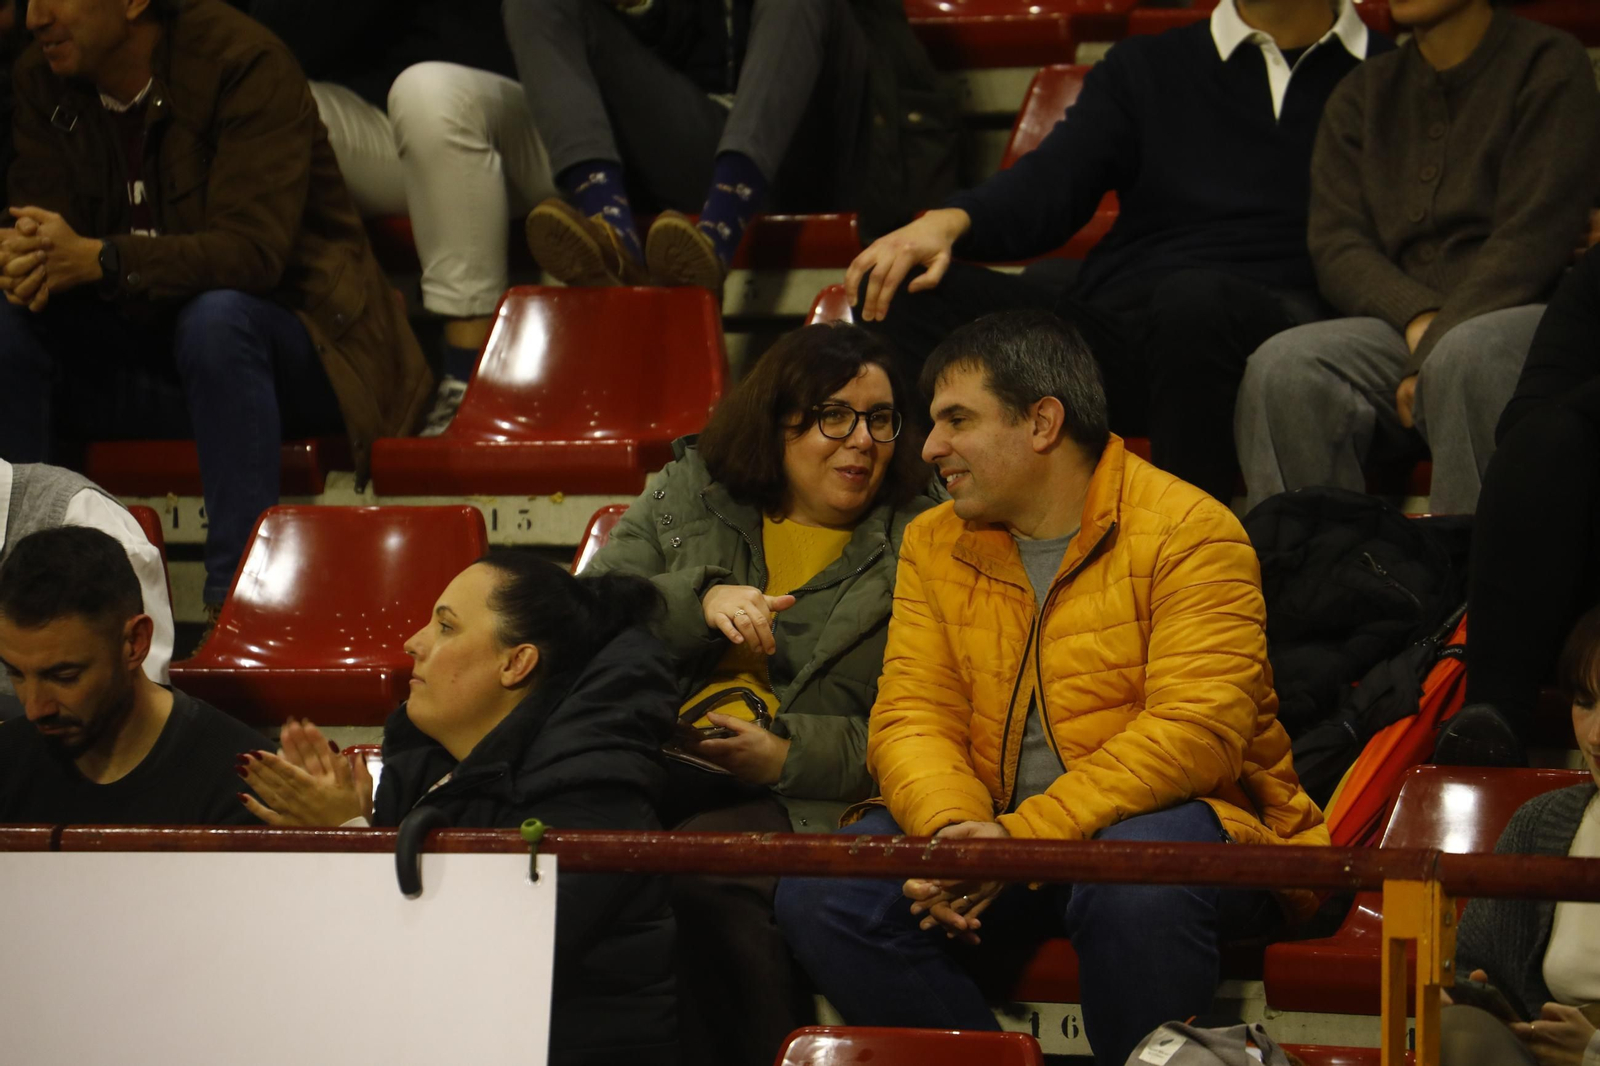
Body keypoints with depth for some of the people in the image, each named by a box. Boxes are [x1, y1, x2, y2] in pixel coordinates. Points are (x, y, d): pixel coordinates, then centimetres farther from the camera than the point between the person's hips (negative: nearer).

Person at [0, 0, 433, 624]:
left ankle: (237, 596, -38)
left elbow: (253, 250, -27)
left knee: (214, 317, -38)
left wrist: (97, 259, -39)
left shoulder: (245, 64, -18)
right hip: (146, 350, 6)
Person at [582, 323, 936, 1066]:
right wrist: (701, 600, -5)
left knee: (702, 872, -36)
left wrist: (788, 755, -10)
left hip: (808, 802, -2)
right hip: (659, 774, 3)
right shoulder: (686, 496, 20)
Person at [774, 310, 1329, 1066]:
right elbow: (912, 716, 3)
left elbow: (1195, 731, -20)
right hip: (992, 833, 5)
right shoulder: (934, 545, 11)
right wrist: (950, 829, -21)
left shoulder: (1189, 533, -10)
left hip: (1165, 817, -5)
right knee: (820, 895, -17)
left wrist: (1025, 833, -27)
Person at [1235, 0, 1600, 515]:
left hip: (1525, 311, -4)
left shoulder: (1550, 66, 2)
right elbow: (1336, 249, 7)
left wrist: (1434, 347, -16)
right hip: (1401, 326, 4)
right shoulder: (1363, 94, 18)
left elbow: (1530, 244, -8)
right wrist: (1417, 318, -13)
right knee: (1283, 367, -26)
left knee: (1467, 356, -39)